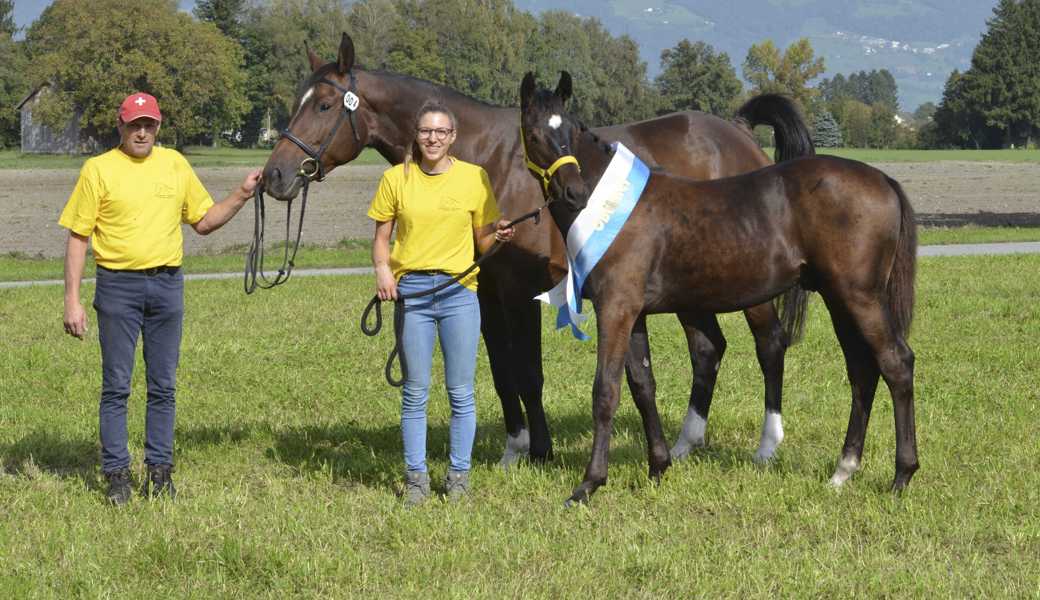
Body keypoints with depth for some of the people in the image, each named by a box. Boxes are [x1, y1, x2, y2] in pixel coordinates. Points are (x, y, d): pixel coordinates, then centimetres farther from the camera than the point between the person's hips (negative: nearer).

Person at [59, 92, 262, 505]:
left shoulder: (175, 164, 8)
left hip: (167, 285, 3)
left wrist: (241, 196, 1)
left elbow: (204, 221, 16)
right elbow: (77, 238, -2)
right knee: (116, 386, 0)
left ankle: (160, 471, 14)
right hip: (118, 286, -3)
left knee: (163, 386, 7)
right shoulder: (99, 169, -2)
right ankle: (117, 474, 7)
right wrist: (72, 301, -8)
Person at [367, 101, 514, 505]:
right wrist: (382, 268, -11)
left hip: (459, 291, 0)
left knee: (461, 392, 3)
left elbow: (482, 241, 9)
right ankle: (416, 476, 13)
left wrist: (499, 235, -12)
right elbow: (381, 237, 8)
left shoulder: (474, 178, 3)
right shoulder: (396, 179, 3)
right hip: (412, 291, 0)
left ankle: (459, 475, 13)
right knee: (414, 393, 5)